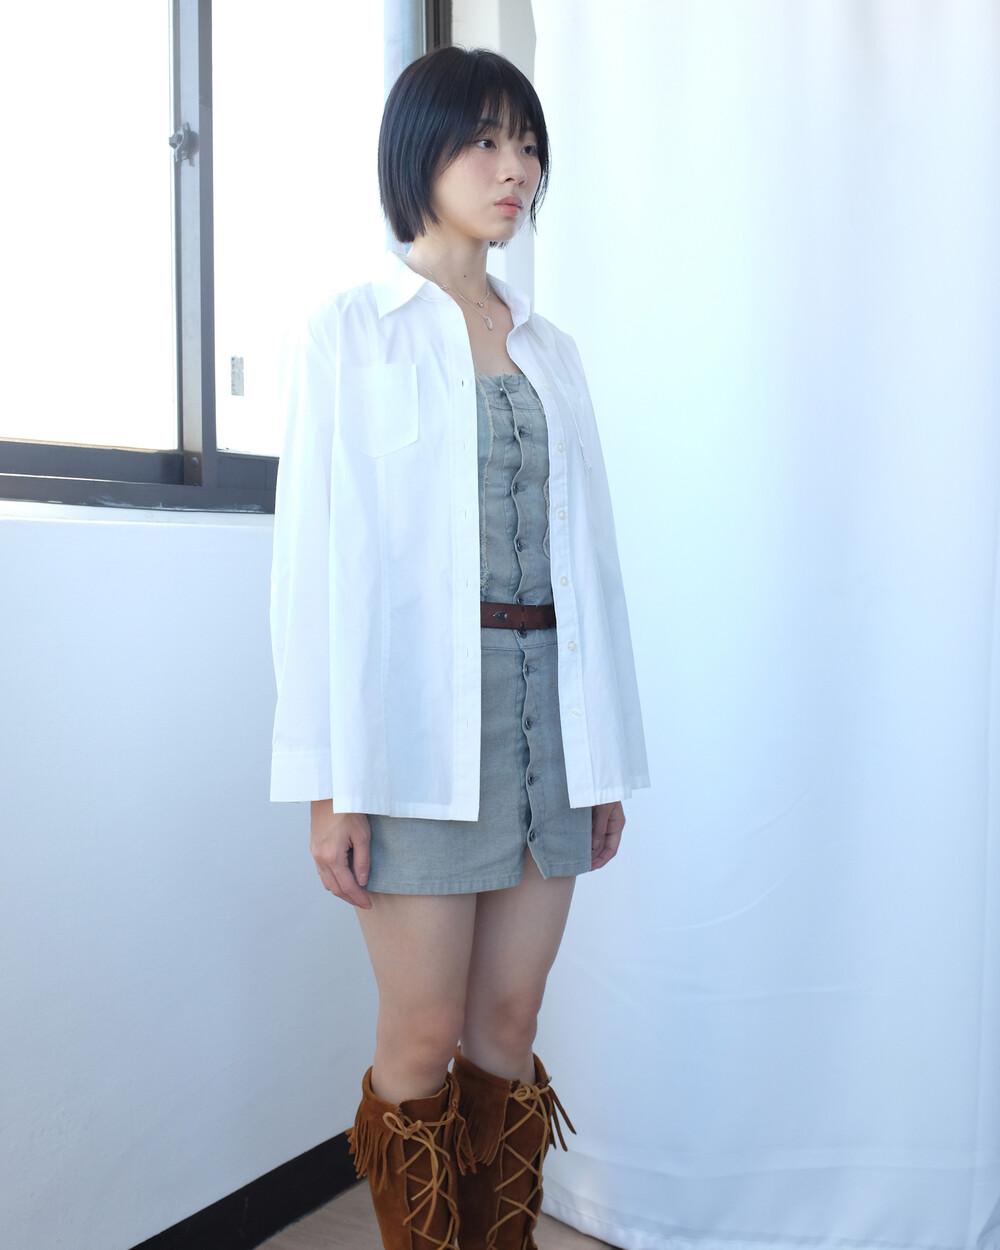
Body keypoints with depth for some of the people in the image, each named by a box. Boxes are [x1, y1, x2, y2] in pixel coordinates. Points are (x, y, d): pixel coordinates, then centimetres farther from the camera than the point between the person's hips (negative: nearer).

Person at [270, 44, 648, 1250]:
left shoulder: (548, 347, 16)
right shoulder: (352, 329, 2)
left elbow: (587, 549, 14)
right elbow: (314, 554, -4)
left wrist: (608, 755, 11)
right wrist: (329, 783, -10)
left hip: (545, 705, 5)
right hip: (420, 712, -4)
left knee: (508, 1028, 9)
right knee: (424, 1039, 1)